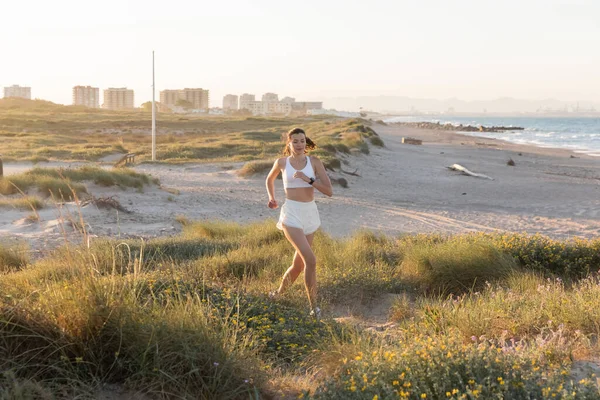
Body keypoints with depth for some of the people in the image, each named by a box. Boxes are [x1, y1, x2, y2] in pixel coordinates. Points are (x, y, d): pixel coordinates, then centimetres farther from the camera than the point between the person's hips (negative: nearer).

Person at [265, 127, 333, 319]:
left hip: (310, 214, 3)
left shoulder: (314, 161, 2)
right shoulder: (282, 162, 3)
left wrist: (308, 179, -16)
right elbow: (270, 179, 25)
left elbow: (329, 191, -6)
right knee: (310, 260, -20)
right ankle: (314, 307, -12)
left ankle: (278, 294, 38)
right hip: (291, 214, -3)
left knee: (298, 264, 12)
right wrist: (272, 198, 15)